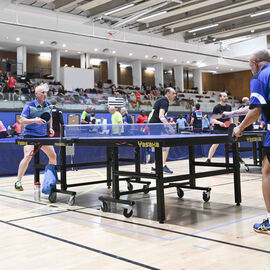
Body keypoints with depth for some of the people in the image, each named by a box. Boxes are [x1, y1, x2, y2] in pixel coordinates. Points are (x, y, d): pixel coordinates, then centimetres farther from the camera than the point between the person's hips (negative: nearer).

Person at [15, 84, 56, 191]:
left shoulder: (49, 106, 5)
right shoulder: (29, 106, -11)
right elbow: (21, 121, -15)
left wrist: (50, 128, 7)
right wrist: (34, 120, -28)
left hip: (44, 135, 6)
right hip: (30, 135, -6)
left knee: (53, 156, 8)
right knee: (28, 156, -22)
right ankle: (18, 181, -12)